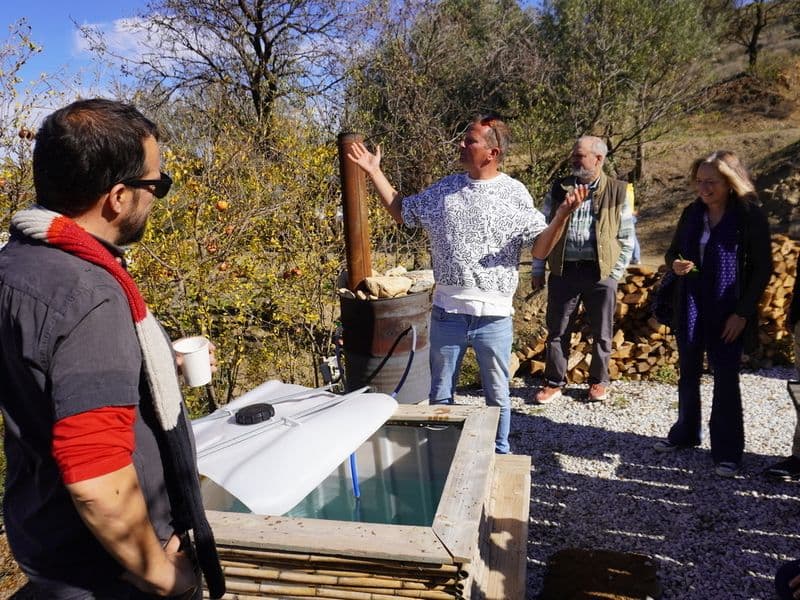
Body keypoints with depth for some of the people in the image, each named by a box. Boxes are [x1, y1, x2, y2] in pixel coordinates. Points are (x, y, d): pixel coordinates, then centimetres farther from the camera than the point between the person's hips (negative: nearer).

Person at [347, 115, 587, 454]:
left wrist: (562, 216, -25)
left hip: (494, 315, -2)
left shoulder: (514, 194, -4)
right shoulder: (444, 189, 5)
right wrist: (374, 172, 12)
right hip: (447, 312, 3)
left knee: (497, 396, 14)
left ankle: (500, 456, 35)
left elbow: (540, 248, -8)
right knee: (440, 395, 16)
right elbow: (401, 212, 16)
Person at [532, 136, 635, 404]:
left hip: (601, 273, -1)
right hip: (563, 271, 1)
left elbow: (626, 238, 4)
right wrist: (538, 270, 5)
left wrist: (616, 274, -2)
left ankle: (599, 381, 28)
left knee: (602, 332, 10)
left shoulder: (618, 192, 1)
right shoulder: (558, 189, 6)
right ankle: (554, 382, 21)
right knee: (557, 330, 7)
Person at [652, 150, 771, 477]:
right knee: (688, 374, 15)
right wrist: (675, 263, -11)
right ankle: (685, 432, 33)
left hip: (727, 312, -5)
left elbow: (763, 268, -7)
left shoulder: (750, 215, -9)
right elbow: (673, 251, 14)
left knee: (725, 380, 3)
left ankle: (727, 451, 16)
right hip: (690, 308, 5)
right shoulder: (692, 212, 4)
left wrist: (743, 312, -12)